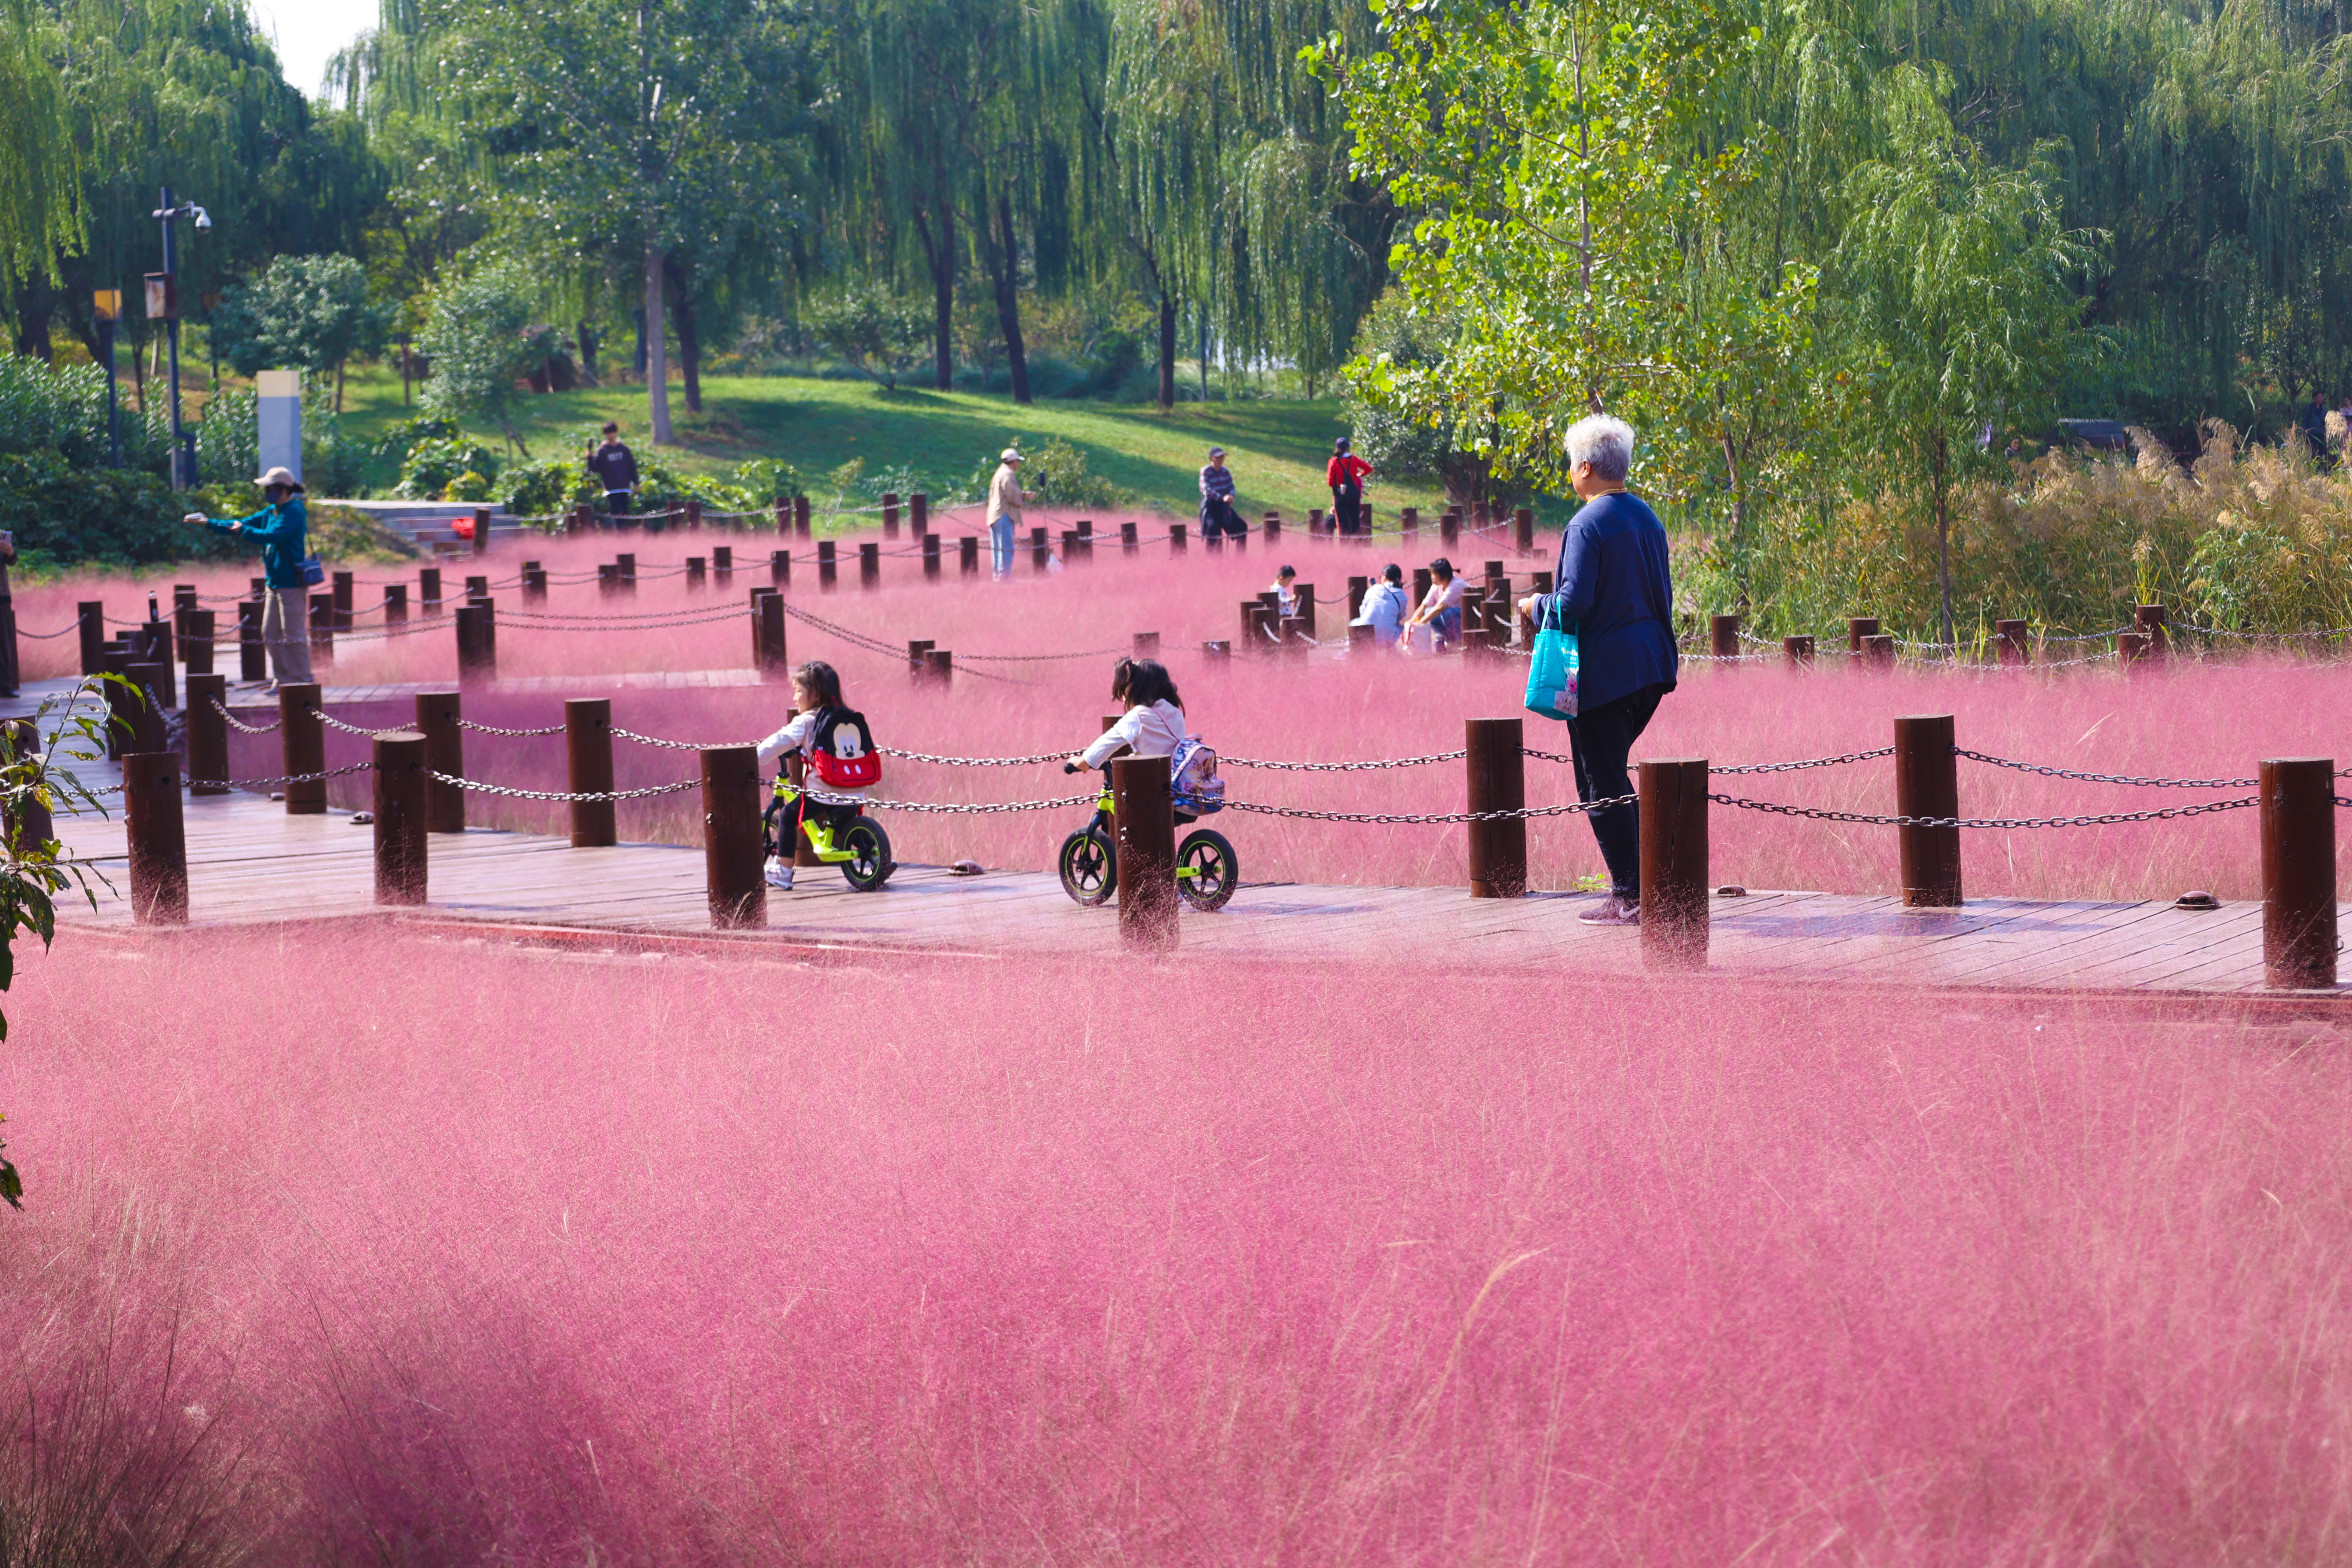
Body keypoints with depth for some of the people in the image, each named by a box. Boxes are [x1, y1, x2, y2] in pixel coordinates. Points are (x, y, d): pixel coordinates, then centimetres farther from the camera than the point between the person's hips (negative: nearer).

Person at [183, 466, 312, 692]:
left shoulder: (294, 512, -13)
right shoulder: (271, 512, 15)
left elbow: (272, 535, -25)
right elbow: (241, 525, 19)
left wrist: (243, 530, -13)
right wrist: (208, 523, 13)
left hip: (291, 583, -10)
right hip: (274, 583, 10)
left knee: (293, 635, -7)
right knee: (271, 634, 11)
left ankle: (301, 680, -1)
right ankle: (282, 678, 16)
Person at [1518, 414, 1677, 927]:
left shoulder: (1587, 525, -16)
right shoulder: (1647, 517, 10)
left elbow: (1573, 603, -21)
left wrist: (1536, 605, -1)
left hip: (1602, 672, -8)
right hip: (1649, 667, 8)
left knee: (1601, 786, -1)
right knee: (1613, 773, 20)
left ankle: (1629, 898, -2)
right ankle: (1642, 880, 21)